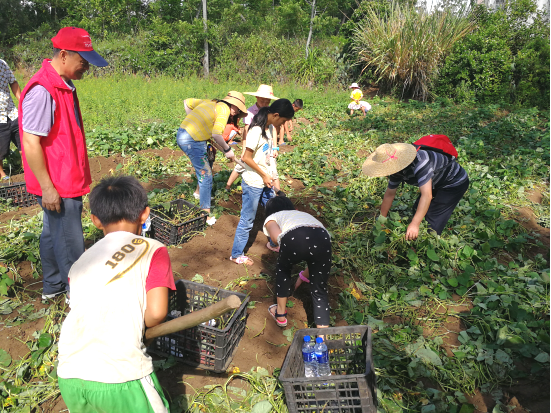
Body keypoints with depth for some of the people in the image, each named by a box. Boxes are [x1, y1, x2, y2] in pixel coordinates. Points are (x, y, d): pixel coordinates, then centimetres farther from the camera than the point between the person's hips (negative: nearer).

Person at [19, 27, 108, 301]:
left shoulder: (63, 86, 9)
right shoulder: (42, 90, -21)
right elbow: (31, 143, -22)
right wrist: (47, 188, -20)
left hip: (67, 182, 10)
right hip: (56, 187, -10)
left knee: (53, 233, 21)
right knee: (70, 242, 2)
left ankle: (52, 287, 37)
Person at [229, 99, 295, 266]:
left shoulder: (270, 128, 6)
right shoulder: (256, 131, -21)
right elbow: (246, 158, -21)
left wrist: (271, 175, 9)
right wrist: (264, 175, -15)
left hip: (266, 181, 9)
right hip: (253, 183, -9)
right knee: (247, 219, 3)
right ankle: (236, 254, 18)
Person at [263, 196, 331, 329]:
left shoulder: (271, 218, 31)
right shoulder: (304, 214, 44)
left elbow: (277, 236, 4)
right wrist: (303, 276, 56)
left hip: (294, 239, -3)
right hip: (322, 239, 3)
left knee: (282, 269, 30)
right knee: (319, 291, 20)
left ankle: (280, 315, 43)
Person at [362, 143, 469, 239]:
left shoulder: (419, 163, -40)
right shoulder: (396, 168, -11)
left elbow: (427, 195, -44)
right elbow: (389, 194, 1)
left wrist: (414, 224, -46)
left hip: (455, 184, -8)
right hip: (437, 184, 8)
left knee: (434, 221, -14)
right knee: (417, 210, 7)